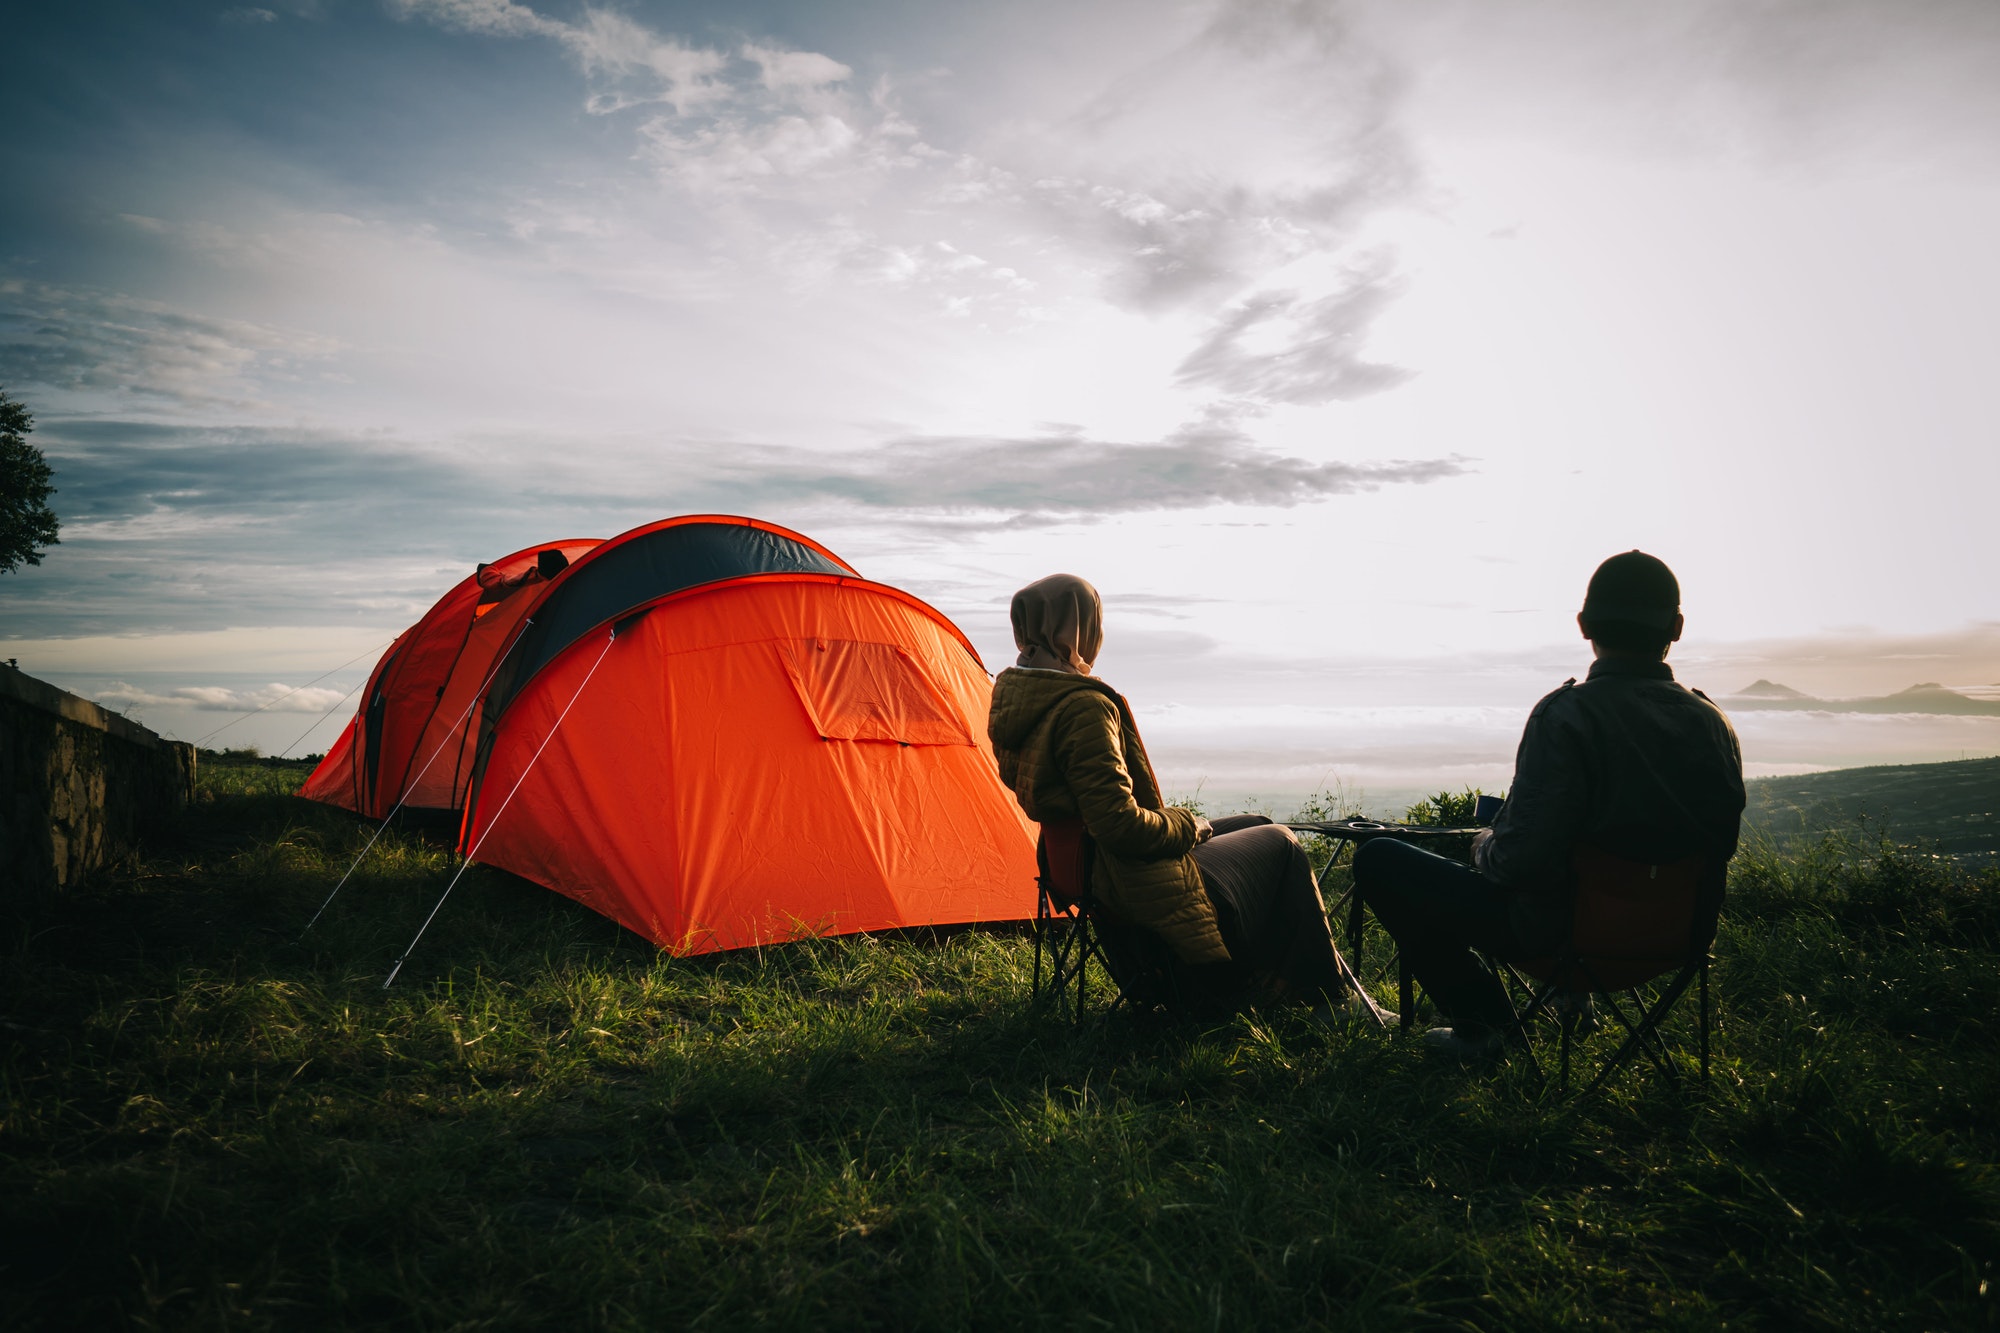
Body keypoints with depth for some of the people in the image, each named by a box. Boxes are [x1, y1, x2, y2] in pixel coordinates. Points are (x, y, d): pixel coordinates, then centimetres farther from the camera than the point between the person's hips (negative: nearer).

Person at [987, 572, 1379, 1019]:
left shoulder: (1011, 695, 3)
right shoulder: (1082, 708, -28)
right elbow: (1120, 825, -31)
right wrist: (1186, 825, -11)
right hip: (1144, 891, -10)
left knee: (1254, 827, 25)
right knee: (1280, 845, 11)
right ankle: (1330, 997, 24)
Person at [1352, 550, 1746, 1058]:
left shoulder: (1567, 715, -25)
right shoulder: (1714, 724, -6)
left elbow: (1522, 857, -28)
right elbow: (1719, 847, 6)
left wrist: (1483, 846, -5)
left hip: (1562, 933, -7)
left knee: (1378, 860, 4)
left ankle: (1481, 1020, 11)